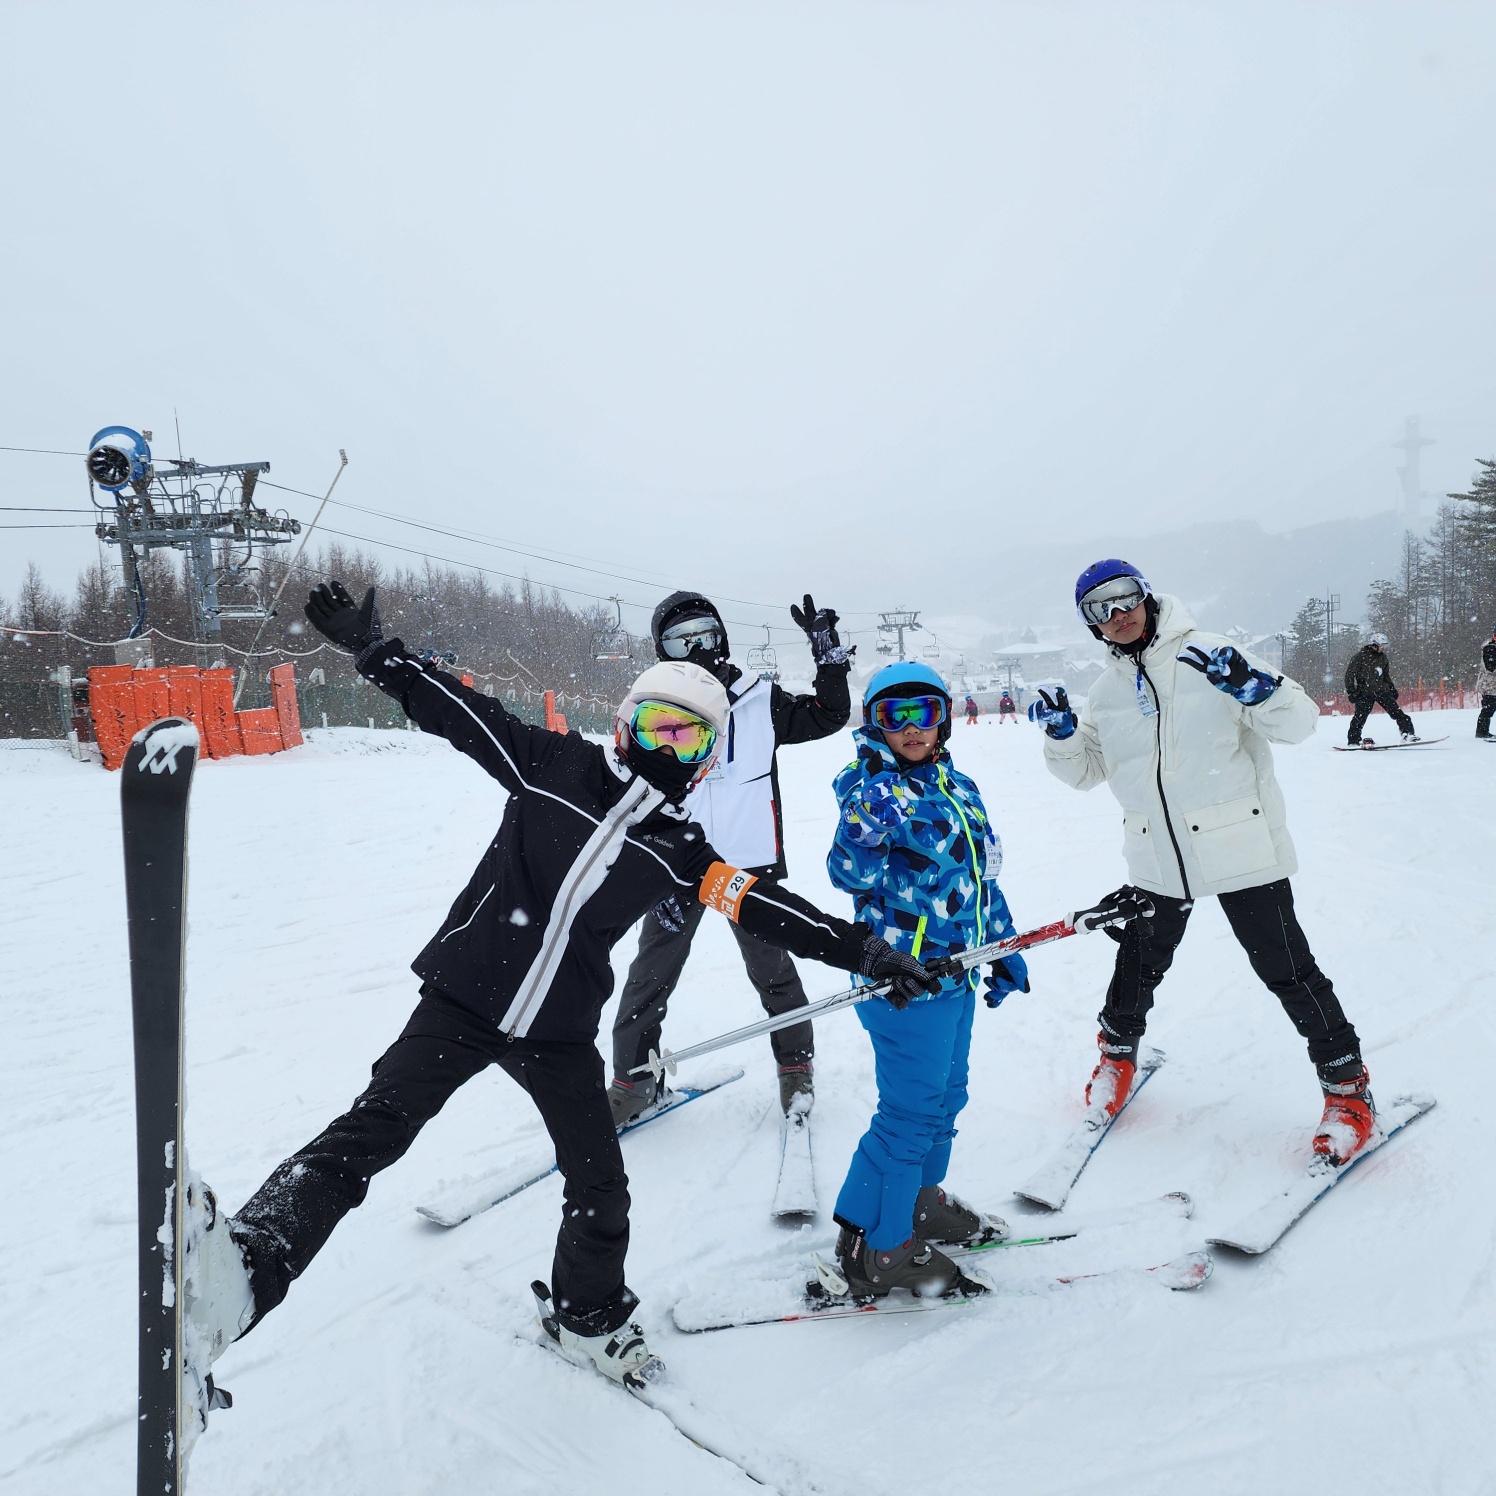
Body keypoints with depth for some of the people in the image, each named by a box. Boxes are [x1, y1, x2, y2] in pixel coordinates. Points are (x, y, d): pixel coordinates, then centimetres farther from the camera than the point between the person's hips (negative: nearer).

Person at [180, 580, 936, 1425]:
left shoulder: (684, 849, 1)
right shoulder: (556, 769, -5)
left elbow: (764, 907, 2)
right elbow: (461, 712, -6)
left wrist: (864, 951, -1)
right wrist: (375, 650, -14)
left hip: (560, 1033, 3)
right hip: (464, 999, -3)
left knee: (600, 1185, 10)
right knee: (375, 1128, -19)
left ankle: (588, 1316, 36)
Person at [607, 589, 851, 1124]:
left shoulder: (761, 700, -1)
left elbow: (829, 715, 4)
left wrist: (828, 652, -6)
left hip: (753, 864, 0)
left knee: (773, 972, 13)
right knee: (649, 978, 6)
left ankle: (796, 1065, 34)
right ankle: (632, 1079, 24)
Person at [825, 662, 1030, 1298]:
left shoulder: (958, 785, 9)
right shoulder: (875, 789, -14)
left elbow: (982, 871, 18)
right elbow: (850, 876, -24)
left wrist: (1006, 951, 21)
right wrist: (865, 831, -42)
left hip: (955, 972, 9)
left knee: (945, 1095, 21)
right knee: (911, 1112, -3)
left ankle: (921, 1200, 42)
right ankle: (875, 1246, 12)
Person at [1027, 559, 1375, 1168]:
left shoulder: (1208, 656, -9)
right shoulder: (1107, 690, 6)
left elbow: (1298, 723, -11)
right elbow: (1087, 770, 13)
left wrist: (1255, 688, -31)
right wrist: (1061, 734, -7)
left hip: (1242, 849, -4)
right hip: (1158, 859, 4)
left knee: (1286, 968, 3)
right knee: (1139, 961, 17)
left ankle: (1348, 1086, 23)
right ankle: (1118, 1052, 42)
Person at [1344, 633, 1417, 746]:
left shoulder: (1383, 658, 12)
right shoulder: (1360, 656, -6)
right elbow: (1350, 674, -5)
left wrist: (1392, 688, 17)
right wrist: (1351, 691, -10)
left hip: (1382, 690, 5)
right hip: (1365, 692, -5)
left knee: (1396, 711, -3)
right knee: (1360, 716, -7)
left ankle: (1408, 733, -2)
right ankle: (1354, 740, 3)